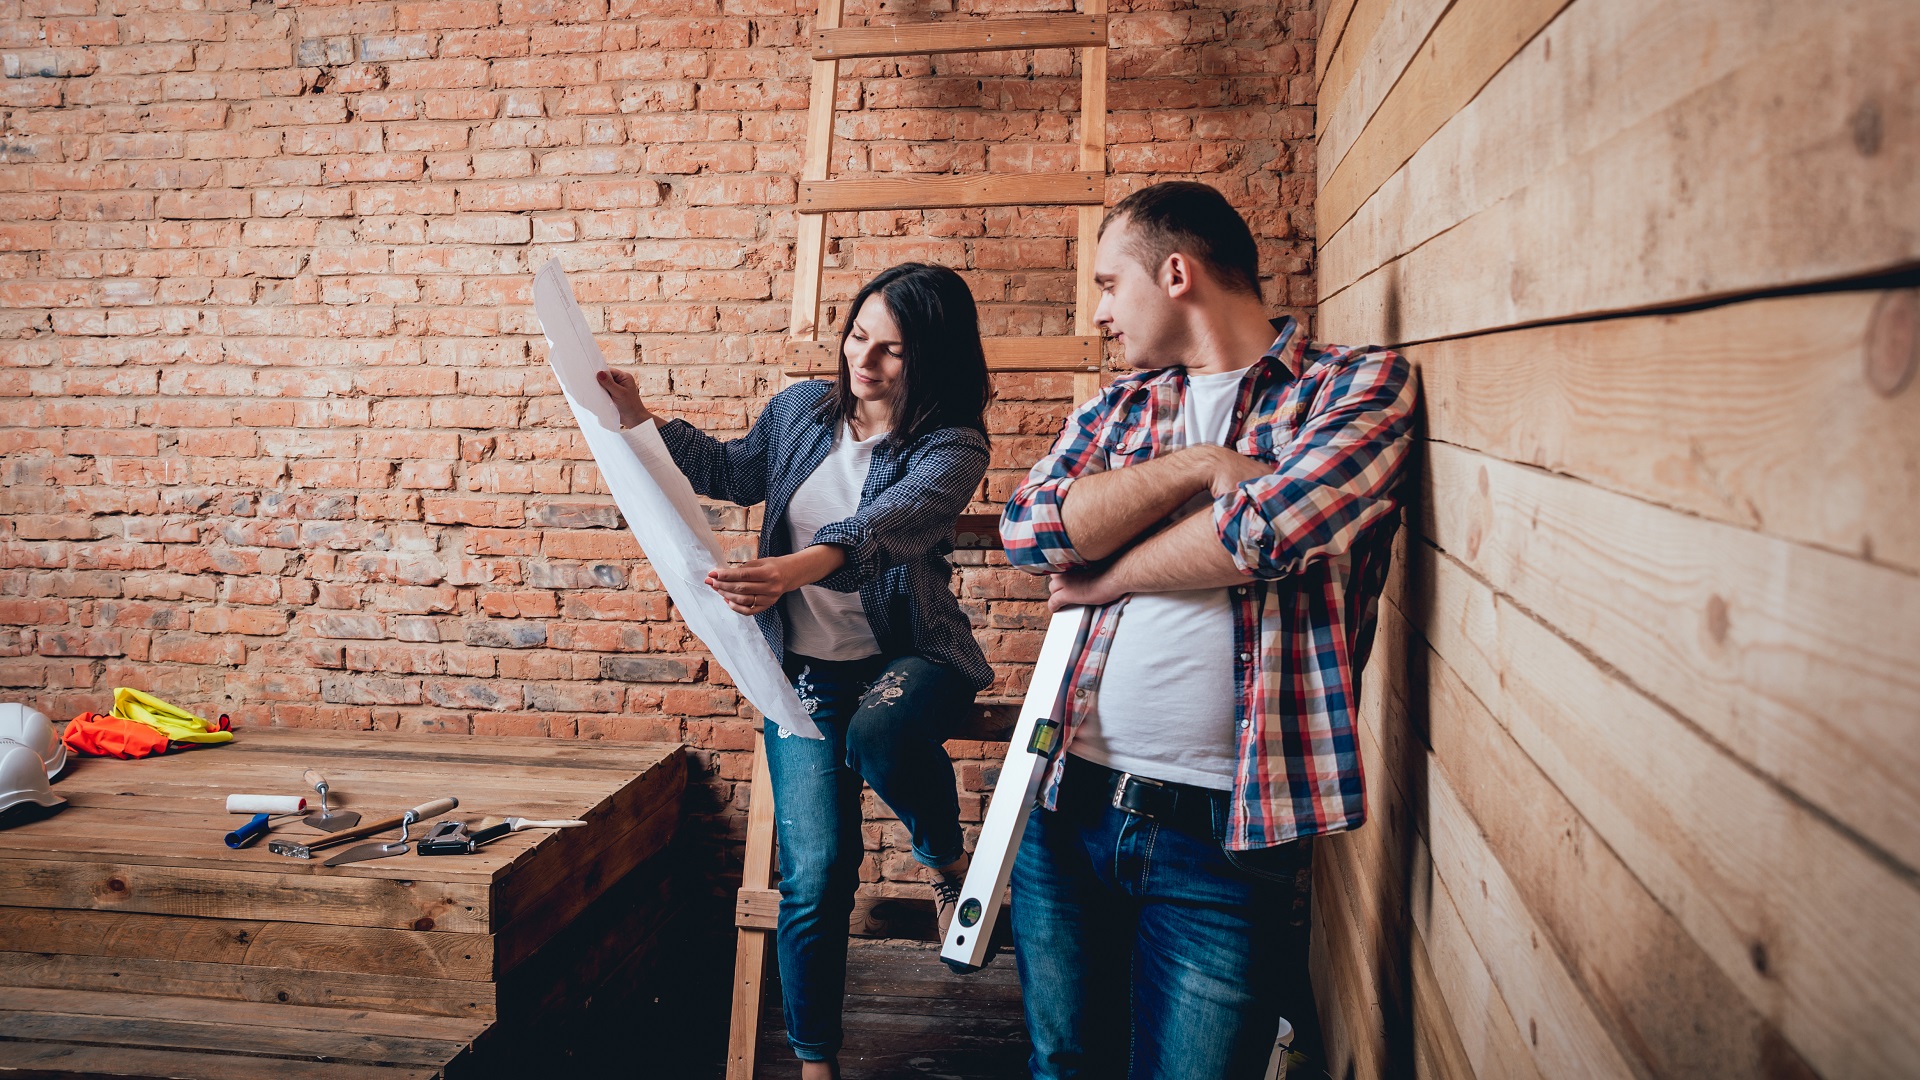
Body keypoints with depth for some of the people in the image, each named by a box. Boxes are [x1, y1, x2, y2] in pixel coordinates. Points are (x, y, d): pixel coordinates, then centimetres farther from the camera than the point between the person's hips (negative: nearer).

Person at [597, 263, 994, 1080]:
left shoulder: (953, 447, -12)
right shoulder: (803, 409, 3)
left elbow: (890, 521, -32)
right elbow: (735, 472, 21)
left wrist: (794, 569, -49)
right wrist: (642, 423, 10)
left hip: (907, 656, -3)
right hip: (805, 668, 3)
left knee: (879, 736, -39)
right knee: (816, 871, -1)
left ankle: (946, 859, -5)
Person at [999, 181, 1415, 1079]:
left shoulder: (1359, 384, -3)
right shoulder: (1119, 405, 13)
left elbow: (1267, 528, -20)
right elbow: (1028, 530, -3)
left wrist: (1108, 575, -5)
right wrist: (1202, 464, -11)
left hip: (1226, 839, -5)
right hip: (1070, 809, 5)